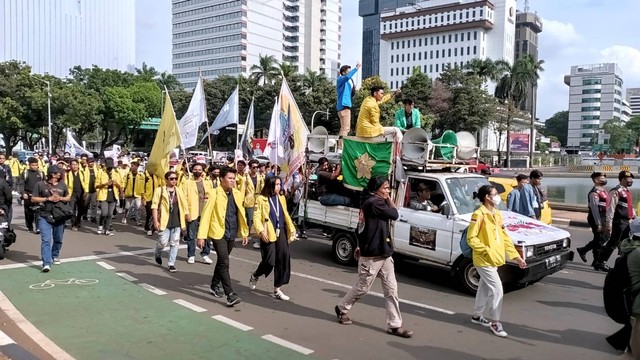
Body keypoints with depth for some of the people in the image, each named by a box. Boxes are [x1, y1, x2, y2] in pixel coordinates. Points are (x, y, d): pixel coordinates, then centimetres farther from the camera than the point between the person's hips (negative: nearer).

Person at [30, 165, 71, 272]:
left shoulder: (62, 185, 8)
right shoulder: (40, 185, -3)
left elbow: (68, 197, 17)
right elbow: (33, 199, -3)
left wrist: (60, 198, -6)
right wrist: (48, 198, -15)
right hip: (45, 217, -4)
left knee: (58, 240, 16)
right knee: (46, 240, -13)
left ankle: (55, 256, 40)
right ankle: (46, 263, -16)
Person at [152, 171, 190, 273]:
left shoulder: (179, 191, 10)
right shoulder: (159, 190, -4)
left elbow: (184, 205, 13)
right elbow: (154, 206, -7)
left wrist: (187, 215, 7)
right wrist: (155, 220, -12)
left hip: (177, 222, 4)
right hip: (164, 221, -4)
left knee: (174, 243, 4)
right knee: (163, 242, 0)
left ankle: (171, 264, 14)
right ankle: (157, 254, 34)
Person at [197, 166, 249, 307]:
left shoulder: (237, 194, 5)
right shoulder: (215, 194, -10)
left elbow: (241, 214, 12)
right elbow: (206, 215, -10)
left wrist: (244, 232, 13)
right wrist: (201, 236, -12)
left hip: (232, 234, 5)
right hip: (219, 233, -5)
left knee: (222, 261, 19)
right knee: (224, 263, -10)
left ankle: (214, 286, 37)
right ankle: (230, 295, -9)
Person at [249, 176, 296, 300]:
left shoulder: (281, 198, 14)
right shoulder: (261, 199, -4)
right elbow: (256, 217, -9)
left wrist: (291, 228, 10)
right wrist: (261, 230, -22)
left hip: (281, 232, 5)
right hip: (268, 233, -5)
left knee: (283, 259, -1)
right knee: (270, 261, -6)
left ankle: (277, 289, 11)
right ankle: (255, 276, 28)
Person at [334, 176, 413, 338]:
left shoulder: (369, 203, 13)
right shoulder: (374, 203, -18)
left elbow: (361, 227, 19)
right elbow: (394, 214, -17)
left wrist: (360, 245, 24)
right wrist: (389, 199, -3)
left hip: (384, 254, 10)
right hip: (372, 255, -10)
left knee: (391, 290, 6)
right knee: (362, 288, 7)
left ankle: (395, 325, 11)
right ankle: (342, 309, 30)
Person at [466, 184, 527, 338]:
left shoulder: (497, 214, 7)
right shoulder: (479, 214, -18)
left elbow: (505, 237, 10)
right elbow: (471, 238, -18)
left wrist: (516, 256, 7)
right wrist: (487, 251, -21)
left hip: (494, 260, 8)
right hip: (484, 260, -8)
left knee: (485, 288, 18)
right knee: (497, 289, -7)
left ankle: (477, 316, 34)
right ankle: (495, 323, 6)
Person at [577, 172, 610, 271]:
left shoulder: (603, 191, 13)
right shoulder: (594, 193, -18)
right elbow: (594, 209, -23)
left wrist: (606, 221, 18)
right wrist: (598, 224, -25)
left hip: (603, 218, 9)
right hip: (597, 218, -9)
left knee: (603, 238, 16)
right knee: (599, 240, -1)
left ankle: (583, 250, 29)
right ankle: (597, 263, 11)